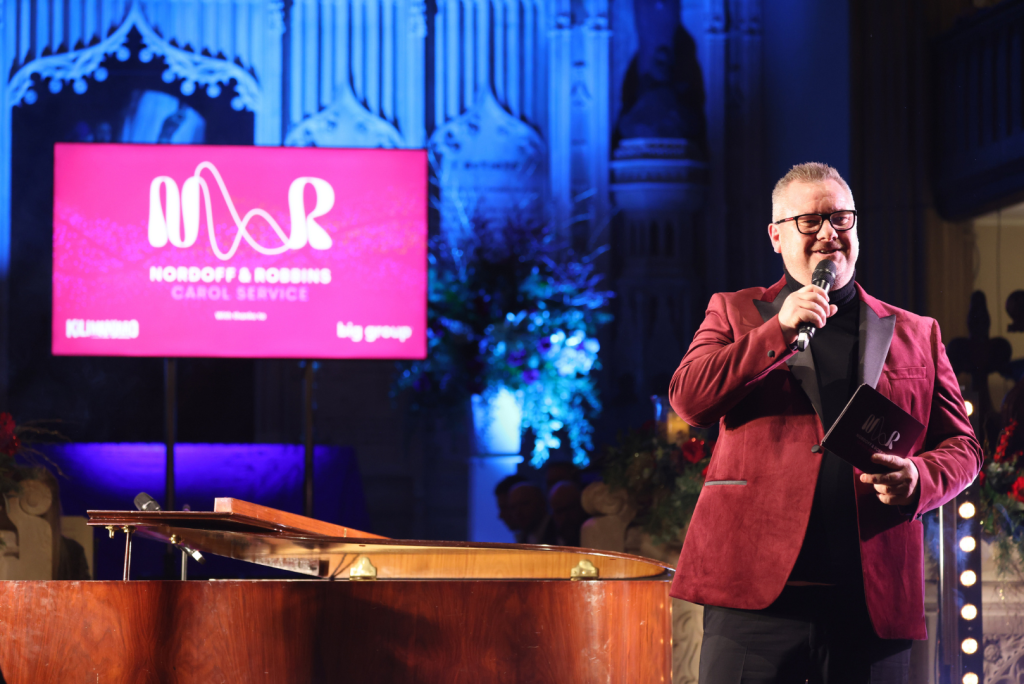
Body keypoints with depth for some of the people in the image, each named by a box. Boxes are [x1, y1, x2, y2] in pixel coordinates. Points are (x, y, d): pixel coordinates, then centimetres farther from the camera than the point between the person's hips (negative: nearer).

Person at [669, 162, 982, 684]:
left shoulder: (917, 334, 18)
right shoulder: (734, 313, 15)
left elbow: (960, 445, 17)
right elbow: (688, 400, 0)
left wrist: (919, 478, -6)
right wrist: (779, 332, -9)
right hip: (755, 590, -2)